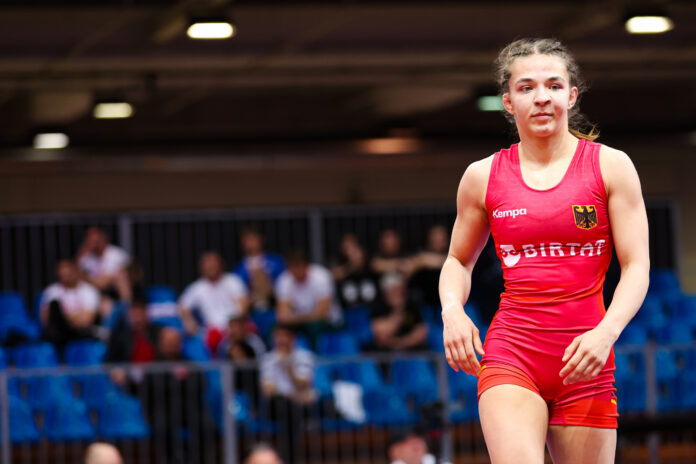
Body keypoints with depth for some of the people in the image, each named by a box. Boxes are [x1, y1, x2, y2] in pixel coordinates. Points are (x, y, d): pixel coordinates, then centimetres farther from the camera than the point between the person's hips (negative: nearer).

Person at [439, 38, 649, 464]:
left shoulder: (610, 166, 3)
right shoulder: (483, 177, 7)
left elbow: (637, 265, 0)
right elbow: (459, 260, 21)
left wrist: (607, 332, -17)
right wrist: (452, 310, -1)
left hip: (584, 359, 1)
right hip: (510, 353, 0)